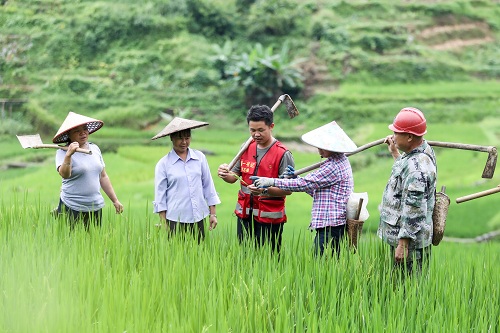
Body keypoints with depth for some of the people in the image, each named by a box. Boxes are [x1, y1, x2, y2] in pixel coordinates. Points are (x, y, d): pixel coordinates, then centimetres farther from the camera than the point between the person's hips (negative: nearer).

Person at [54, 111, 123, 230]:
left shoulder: (95, 149, 11)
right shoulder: (62, 152, -6)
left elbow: (103, 177, 18)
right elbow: (64, 174, -24)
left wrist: (115, 200, 18)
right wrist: (68, 155, -38)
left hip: (96, 207, 5)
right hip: (72, 208, -5)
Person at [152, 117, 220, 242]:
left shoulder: (200, 158, 6)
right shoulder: (163, 164, 0)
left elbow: (208, 186, 11)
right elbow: (160, 196, 3)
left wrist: (213, 214, 10)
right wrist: (163, 224, 0)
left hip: (198, 219, 2)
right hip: (175, 220, -2)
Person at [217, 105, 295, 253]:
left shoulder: (282, 154, -9)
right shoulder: (246, 148, 9)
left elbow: (288, 189, -12)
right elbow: (234, 176, 14)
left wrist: (265, 189, -28)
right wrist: (225, 175, -9)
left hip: (270, 218, -5)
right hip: (244, 214, 5)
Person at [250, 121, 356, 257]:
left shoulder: (334, 166, -15)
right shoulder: (341, 161, 18)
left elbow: (305, 183, -16)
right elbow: (316, 190, 20)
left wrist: (272, 181, -12)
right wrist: (295, 177, 10)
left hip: (330, 225, -11)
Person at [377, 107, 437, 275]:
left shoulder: (416, 167, -25)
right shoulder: (424, 150, 8)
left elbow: (413, 211, -26)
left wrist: (403, 245, -23)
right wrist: (395, 153, 34)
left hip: (410, 242, -11)